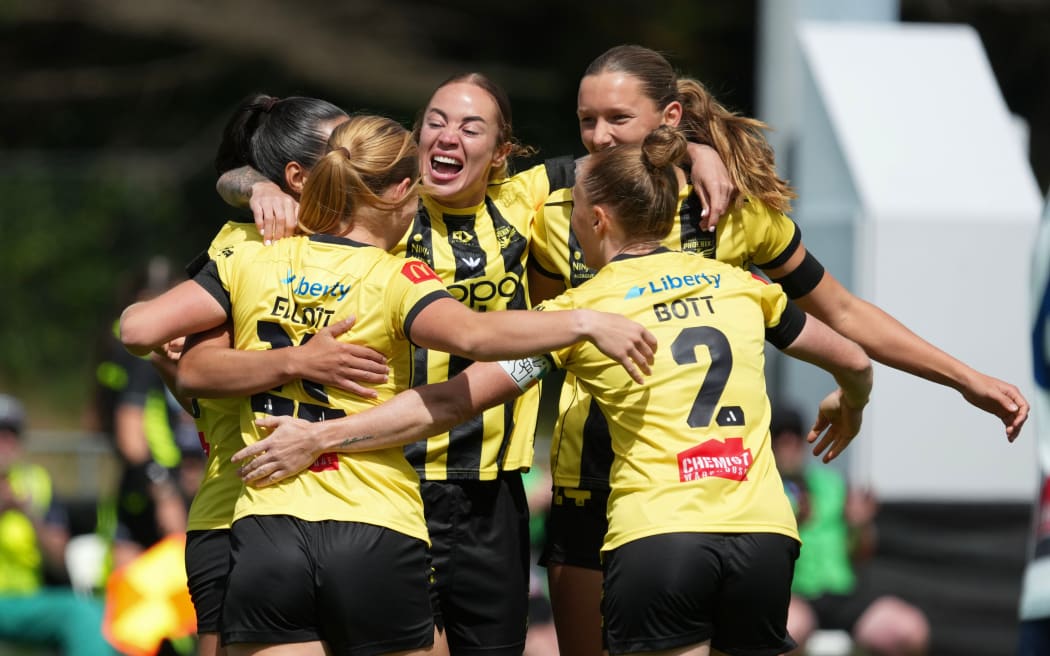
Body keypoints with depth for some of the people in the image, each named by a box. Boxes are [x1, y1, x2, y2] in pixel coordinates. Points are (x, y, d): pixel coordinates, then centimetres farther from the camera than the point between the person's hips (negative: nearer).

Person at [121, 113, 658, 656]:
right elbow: (471, 334, -24)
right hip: (378, 537, -2)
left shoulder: (252, 262, 7)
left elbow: (139, 329, 3)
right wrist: (585, 322, -20)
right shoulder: (395, 280, -3)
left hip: (265, 534, 2)